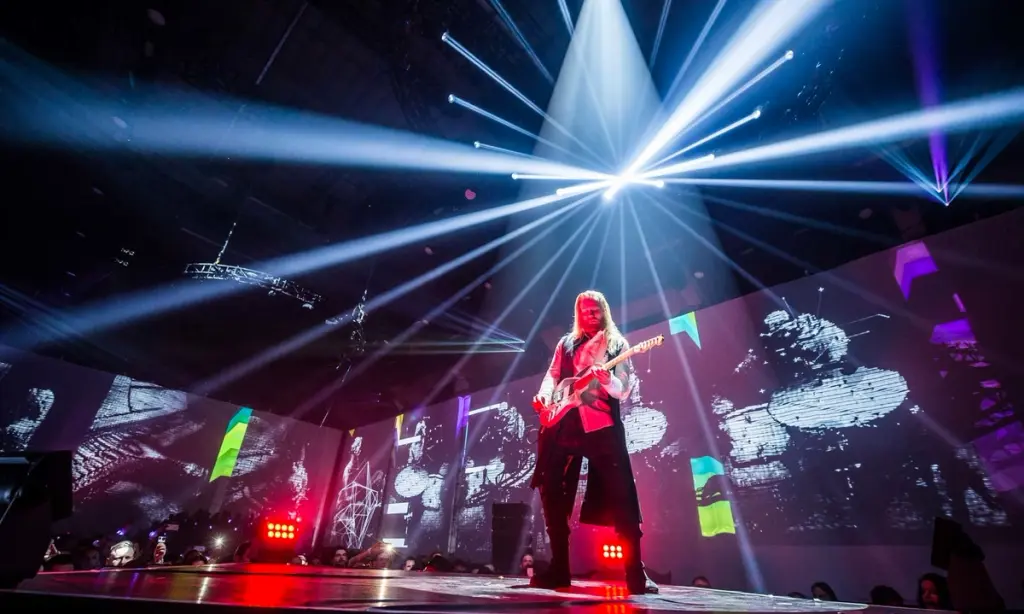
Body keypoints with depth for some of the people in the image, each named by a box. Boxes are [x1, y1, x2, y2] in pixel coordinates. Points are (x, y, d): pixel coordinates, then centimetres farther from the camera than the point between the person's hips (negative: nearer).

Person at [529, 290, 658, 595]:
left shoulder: (617, 345, 9)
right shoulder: (566, 343, 17)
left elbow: (623, 390, 0)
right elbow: (552, 375, 14)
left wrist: (606, 379, -22)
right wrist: (544, 395, -7)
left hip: (601, 426, -3)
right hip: (563, 425, 3)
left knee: (620, 499, -4)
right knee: (552, 493, 2)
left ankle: (636, 574, 10)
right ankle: (559, 568, 17)